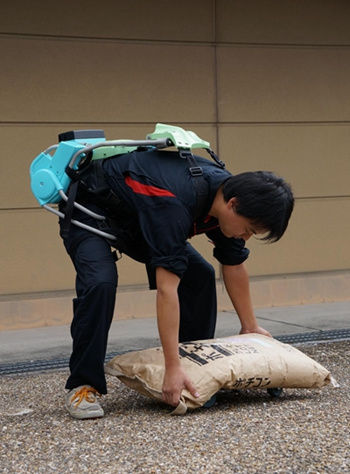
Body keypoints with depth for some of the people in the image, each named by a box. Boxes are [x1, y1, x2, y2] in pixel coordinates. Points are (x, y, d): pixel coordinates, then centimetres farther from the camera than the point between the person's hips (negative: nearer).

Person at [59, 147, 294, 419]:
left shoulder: (228, 193, -16)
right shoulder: (174, 203, -41)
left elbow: (234, 266, 0)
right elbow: (167, 289, -44)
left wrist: (250, 327, 7)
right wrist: (173, 368, -46)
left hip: (135, 216, 8)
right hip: (88, 209, -8)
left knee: (200, 276, -2)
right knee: (101, 284, -31)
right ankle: (83, 386, -17)